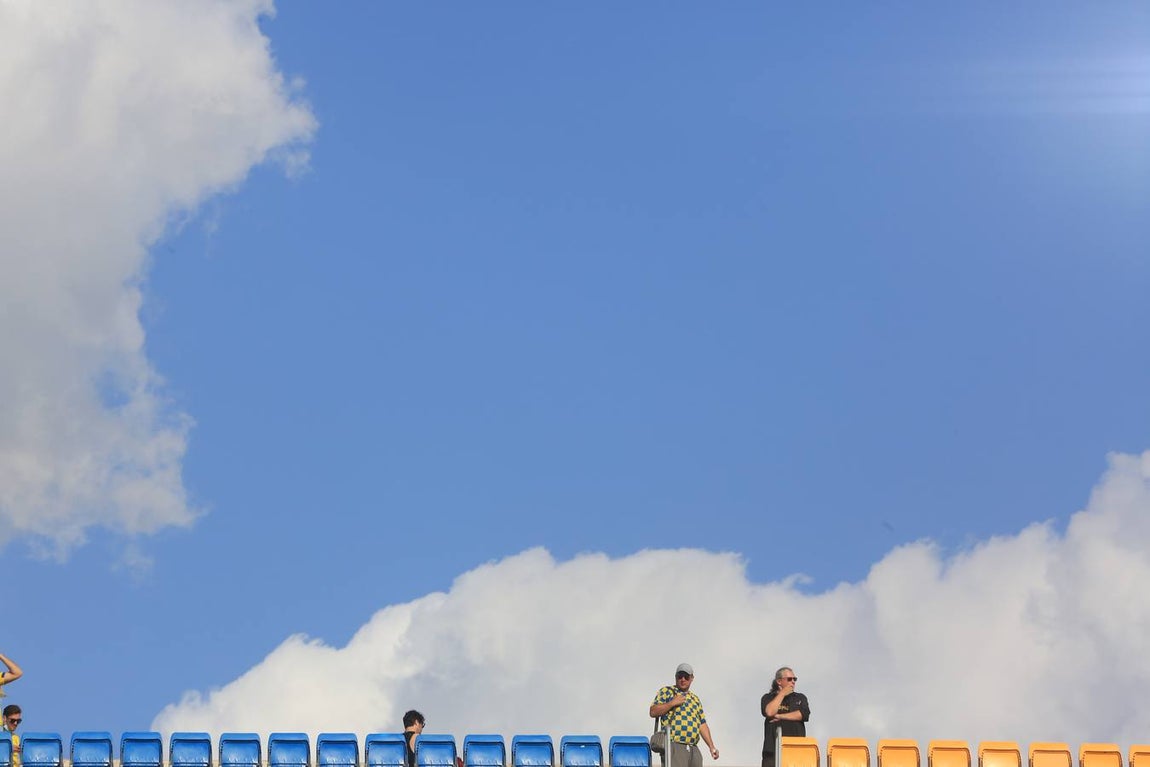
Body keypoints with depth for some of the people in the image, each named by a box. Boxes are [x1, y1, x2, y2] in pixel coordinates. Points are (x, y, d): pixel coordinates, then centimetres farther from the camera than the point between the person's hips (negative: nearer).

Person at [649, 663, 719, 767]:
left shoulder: (695, 699, 24)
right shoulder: (666, 691, 7)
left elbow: (702, 724, 22)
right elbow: (653, 712, -3)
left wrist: (712, 747, 12)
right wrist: (672, 703, -9)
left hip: (693, 749, 6)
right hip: (674, 746, -6)